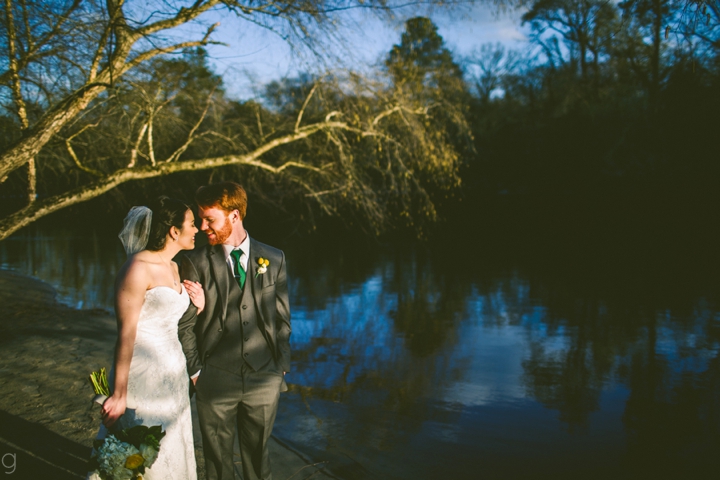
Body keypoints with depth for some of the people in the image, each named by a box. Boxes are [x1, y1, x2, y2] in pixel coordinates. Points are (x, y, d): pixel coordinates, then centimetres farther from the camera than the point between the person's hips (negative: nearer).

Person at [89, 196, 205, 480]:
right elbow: (126, 334, -18)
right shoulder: (138, 268, -16)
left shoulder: (172, 268, 9)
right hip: (144, 378, -8)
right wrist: (118, 395, -17)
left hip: (173, 375, 8)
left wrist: (197, 308, -2)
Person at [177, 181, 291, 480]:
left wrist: (282, 366, 3)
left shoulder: (273, 259, 1)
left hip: (264, 380, 1)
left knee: (257, 456, 16)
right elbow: (185, 324, -1)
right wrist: (195, 372, -3)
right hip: (215, 381, -1)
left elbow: (282, 318, 6)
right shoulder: (195, 262, -4)